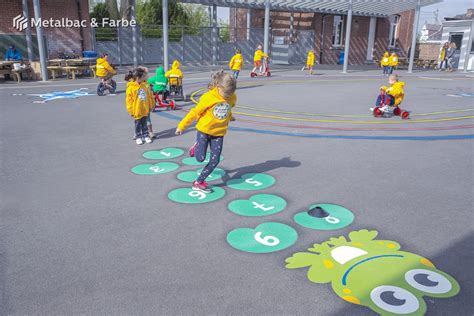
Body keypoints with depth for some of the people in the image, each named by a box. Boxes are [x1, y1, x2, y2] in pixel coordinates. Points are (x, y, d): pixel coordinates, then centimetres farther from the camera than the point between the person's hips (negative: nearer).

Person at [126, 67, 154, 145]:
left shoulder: (146, 85, 0)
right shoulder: (131, 87, -14)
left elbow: (150, 96, 10)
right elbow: (129, 100, -10)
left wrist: (151, 106, 14)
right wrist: (131, 111, -9)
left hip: (145, 110, 4)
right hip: (137, 111, -4)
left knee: (144, 123, 15)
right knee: (138, 124, 9)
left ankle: (146, 136, 25)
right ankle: (138, 137, 21)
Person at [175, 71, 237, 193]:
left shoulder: (233, 98, -6)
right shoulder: (208, 97, -19)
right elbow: (195, 112, -11)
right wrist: (182, 126, -6)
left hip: (219, 133, 4)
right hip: (204, 130, -3)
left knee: (214, 161, -2)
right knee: (200, 158, -5)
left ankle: (199, 182, 11)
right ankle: (196, 147, 30)